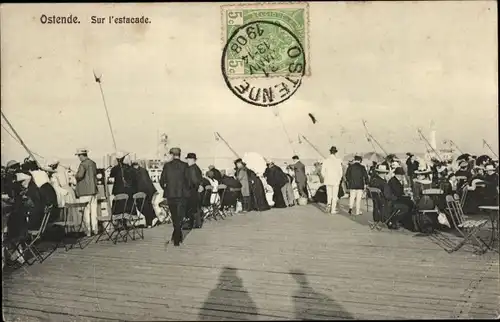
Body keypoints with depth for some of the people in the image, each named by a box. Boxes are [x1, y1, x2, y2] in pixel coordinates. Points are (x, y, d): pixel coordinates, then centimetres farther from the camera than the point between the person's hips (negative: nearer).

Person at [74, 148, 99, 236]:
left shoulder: (83, 164, -14)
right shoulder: (93, 163, 10)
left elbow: (80, 175, -25)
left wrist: (75, 175, -5)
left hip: (85, 191, -7)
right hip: (94, 190, 7)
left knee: (86, 212, -1)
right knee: (93, 211, 12)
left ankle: (88, 231, 1)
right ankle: (95, 229, 18)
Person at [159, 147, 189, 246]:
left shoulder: (167, 166, -2)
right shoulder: (184, 165, -5)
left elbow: (162, 181, -2)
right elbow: (188, 179, -8)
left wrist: (165, 189, 15)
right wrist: (187, 189, 9)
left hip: (170, 194, 1)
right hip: (182, 194, -1)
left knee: (174, 216, 15)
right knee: (179, 216, 8)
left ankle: (177, 235, 21)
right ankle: (177, 239, 6)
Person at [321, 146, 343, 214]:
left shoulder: (325, 160, -4)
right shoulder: (338, 160, -9)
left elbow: (322, 171, -2)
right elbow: (340, 172, -6)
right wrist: (339, 180, 9)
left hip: (328, 180, 2)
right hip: (336, 181, -2)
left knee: (329, 194, 18)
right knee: (334, 196, 6)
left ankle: (329, 204, -4)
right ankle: (333, 210, 8)